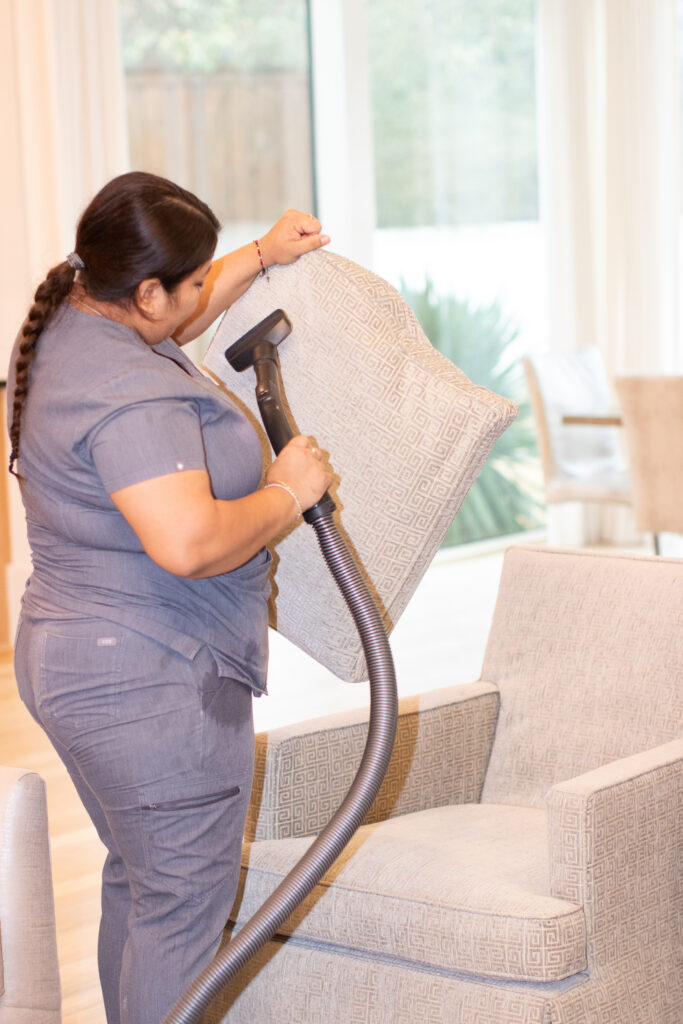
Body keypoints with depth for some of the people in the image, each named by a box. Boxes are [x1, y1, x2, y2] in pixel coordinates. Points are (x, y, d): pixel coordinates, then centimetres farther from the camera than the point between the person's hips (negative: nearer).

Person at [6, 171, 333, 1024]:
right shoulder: (131, 393, -26)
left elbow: (168, 328, 29)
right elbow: (189, 543, -36)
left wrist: (261, 258, 25)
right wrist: (287, 493, -20)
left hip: (73, 658, 11)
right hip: (153, 684, -11)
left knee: (139, 880, 22)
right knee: (183, 903, 1)